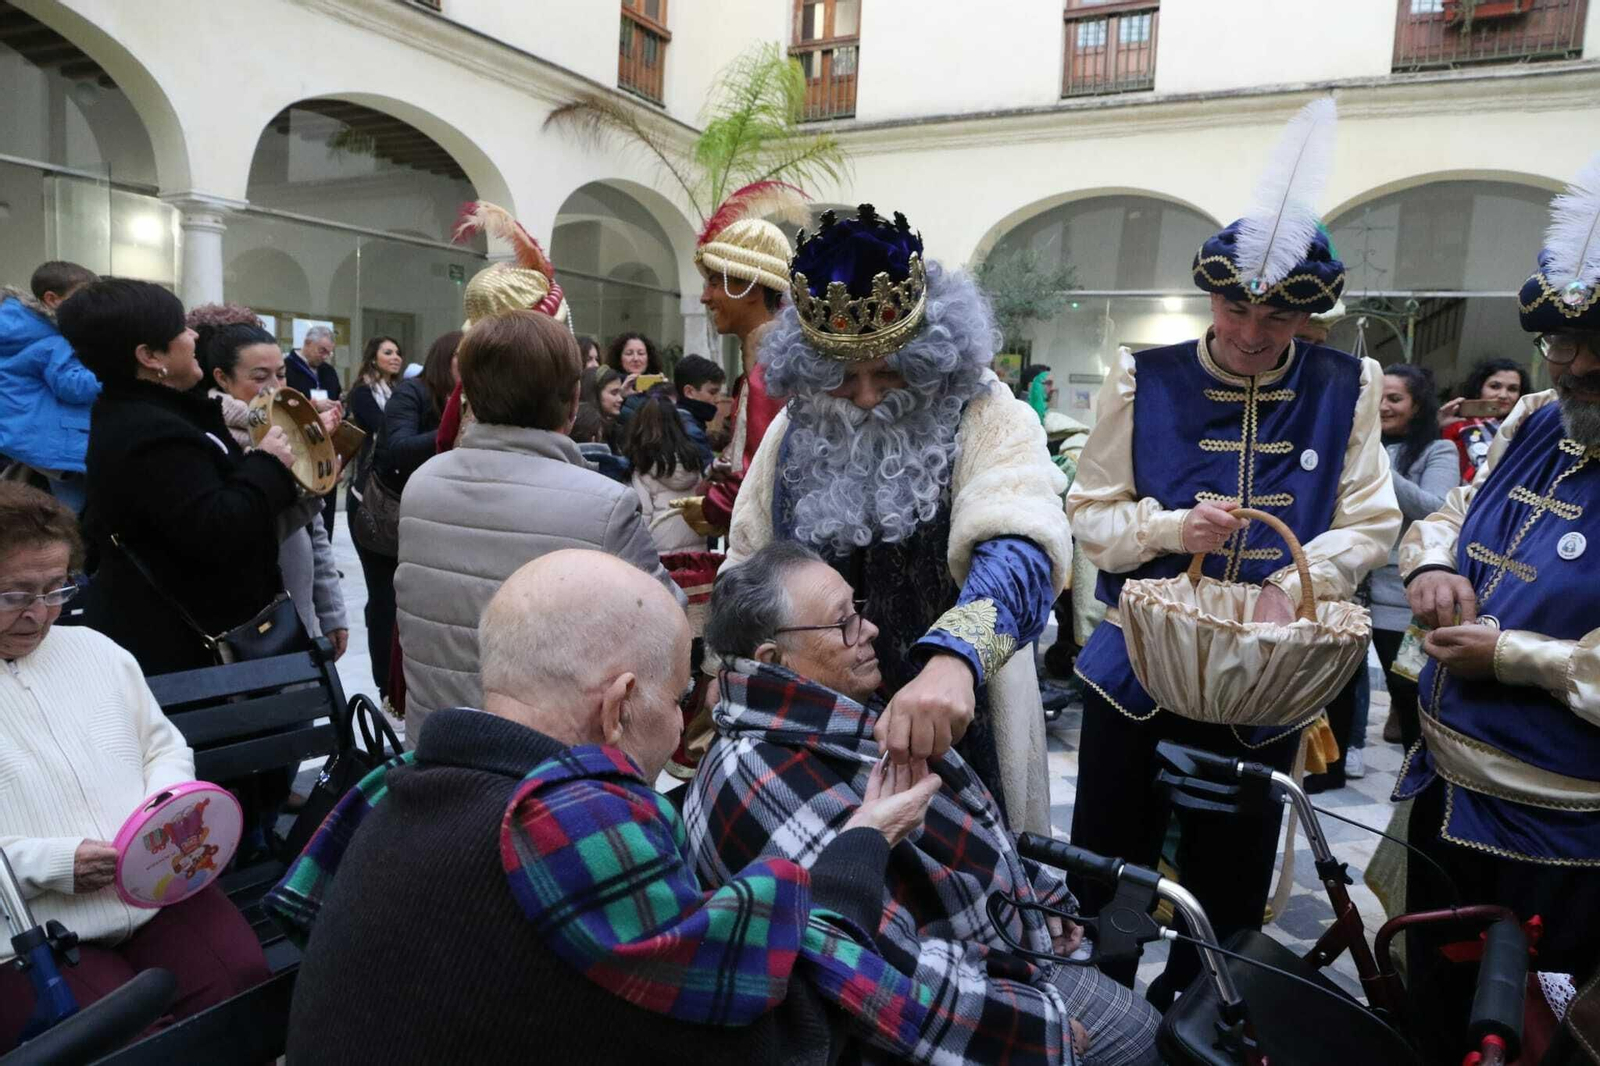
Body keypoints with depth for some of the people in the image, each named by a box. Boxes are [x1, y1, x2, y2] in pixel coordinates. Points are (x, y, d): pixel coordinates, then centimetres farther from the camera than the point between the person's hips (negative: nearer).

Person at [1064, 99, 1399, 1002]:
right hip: (1135, 666, 0)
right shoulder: (1145, 381, -5)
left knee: (1227, 890, 16)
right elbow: (1090, 512, -4)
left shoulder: (1346, 390, -1)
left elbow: (1371, 523, -2)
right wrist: (1172, 528, -23)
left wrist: (1291, 587, -20)